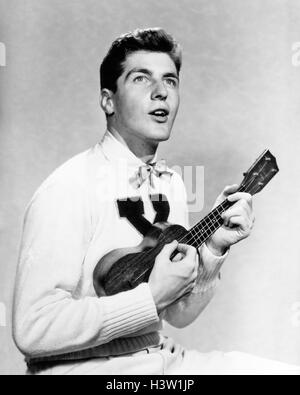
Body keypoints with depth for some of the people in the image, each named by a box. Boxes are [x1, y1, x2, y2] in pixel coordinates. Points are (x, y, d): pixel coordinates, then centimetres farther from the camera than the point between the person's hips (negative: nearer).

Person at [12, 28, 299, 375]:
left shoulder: (171, 184, 6)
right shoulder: (67, 190, -17)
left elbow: (179, 314, 9)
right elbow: (33, 329, -24)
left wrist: (213, 249, -8)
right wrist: (152, 296, -22)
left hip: (160, 357, 7)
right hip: (84, 366, -6)